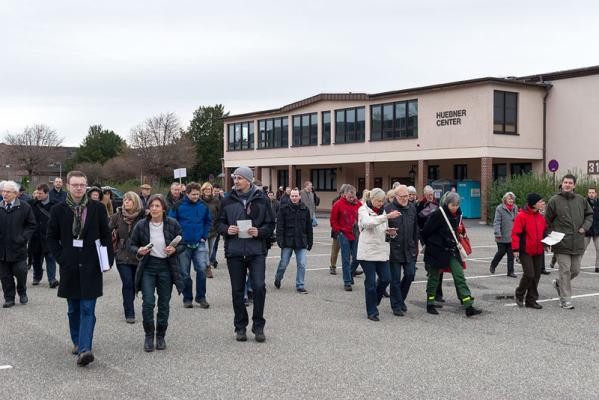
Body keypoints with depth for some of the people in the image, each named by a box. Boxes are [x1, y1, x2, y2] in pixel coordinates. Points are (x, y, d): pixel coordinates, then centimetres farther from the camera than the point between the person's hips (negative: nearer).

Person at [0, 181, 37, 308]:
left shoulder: (25, 207, -1)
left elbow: (31, 225, 3)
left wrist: (23, 238, -9)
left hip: (18, 248, -2)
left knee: (20, 272, -1)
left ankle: (22, 293, 24)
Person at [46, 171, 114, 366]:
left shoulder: (98, 208, 0)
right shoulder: (58, 210, 2)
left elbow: (106, 235, 4)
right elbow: (52, 237, 9)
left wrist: (108, 259, -3)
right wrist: (61, 258, -1)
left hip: (91, 266, -2)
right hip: (69, 267, 2)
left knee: (87, 309, -7)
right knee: (74, 309, 13)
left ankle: (85, 348, -11)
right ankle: (77, 342, 28)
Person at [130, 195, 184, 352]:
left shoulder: (173, 224, -3)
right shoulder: (141, 225, -3)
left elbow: (182, 244, 5)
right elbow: (132, 245, 7)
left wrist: (174, 249, -15)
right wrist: (139, 251, -14)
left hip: (166, 267, 1)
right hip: (147, 267, 0)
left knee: (164, 304, 7)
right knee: (148, 302, -10)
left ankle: (161, 336, 23)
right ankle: (149, 336, 7)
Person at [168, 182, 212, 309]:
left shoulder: (204, 206, 1)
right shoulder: (178, 206, -6)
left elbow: (208, 222, 14)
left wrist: (204, 236, 4)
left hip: (199, 244, 1)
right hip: (183, 245, -1)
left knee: (202, 269, -8)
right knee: (185, 273, 6)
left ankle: (201, 297, 6)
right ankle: (187, 299, 19)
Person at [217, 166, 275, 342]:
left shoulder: (261, 199, 1)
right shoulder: (228, 200, 6)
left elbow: (270, 224, 4)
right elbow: (220, 223, 14)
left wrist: (259, 232, -14)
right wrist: (226, 229, -8)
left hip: (256, 250, -2)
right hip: (234, 250, 2)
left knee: (259, 287, -10)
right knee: (237, 290, 7)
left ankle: (258, 326, 5)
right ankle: (240, 327, 20)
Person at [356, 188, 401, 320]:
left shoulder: (382, 210, 16)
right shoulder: (363, 210, -5)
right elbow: (368, 223, -26)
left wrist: (388, 231, -1)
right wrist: (387, 216, -33)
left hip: (382, 250, 6)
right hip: (367, 251, -6)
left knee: (386, 278, 0)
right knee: (370, 282, -2)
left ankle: (373, 301, 25)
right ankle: (372, 312, 8)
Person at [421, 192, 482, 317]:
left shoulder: (458, 214, 3)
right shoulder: (438, 214, -17)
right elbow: (426, 232, -10)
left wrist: (455, 243, 15)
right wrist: (429, 245, 2)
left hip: (452, 250, 5)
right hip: (437, 251, -5)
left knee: (460, 276, -3)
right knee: (434, 277, 7)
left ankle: (469, 307, -7)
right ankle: (430, 305, 22)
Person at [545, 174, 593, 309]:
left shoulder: (581, 200, 8)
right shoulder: (554, 201, -3)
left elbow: (589, 214, 20)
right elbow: (547, 221, 2)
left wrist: (584, 227, 3)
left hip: (578, 243, 4)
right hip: (562, 243, -4)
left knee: (575, 270, 11)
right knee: (565, 271, -5)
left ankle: (559, 283, 37)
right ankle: (565, 299, 2)